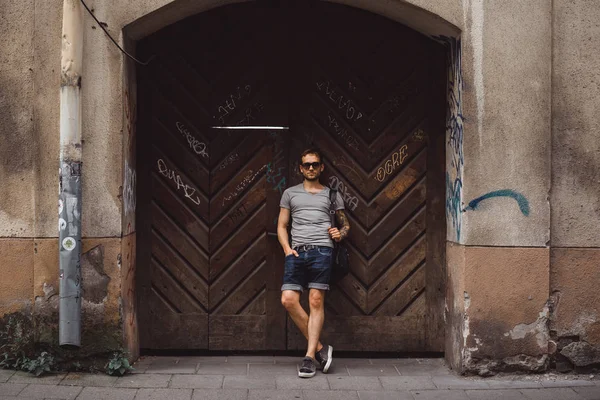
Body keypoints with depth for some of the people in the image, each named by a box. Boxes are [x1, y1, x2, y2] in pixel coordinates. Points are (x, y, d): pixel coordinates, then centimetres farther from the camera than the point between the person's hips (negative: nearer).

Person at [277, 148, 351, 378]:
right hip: (297, 252, 2)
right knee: (288, 300, -12)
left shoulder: (332, 194, 18)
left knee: (316, 301, -11)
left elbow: (345, 224, 21)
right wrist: (287, 249, 1)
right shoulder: (290, 193, 20)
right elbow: (281, 226, 17)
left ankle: (310, 356, -9)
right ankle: (319, 348, -1)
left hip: (322, 249, -2)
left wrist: (340, 234, -2)